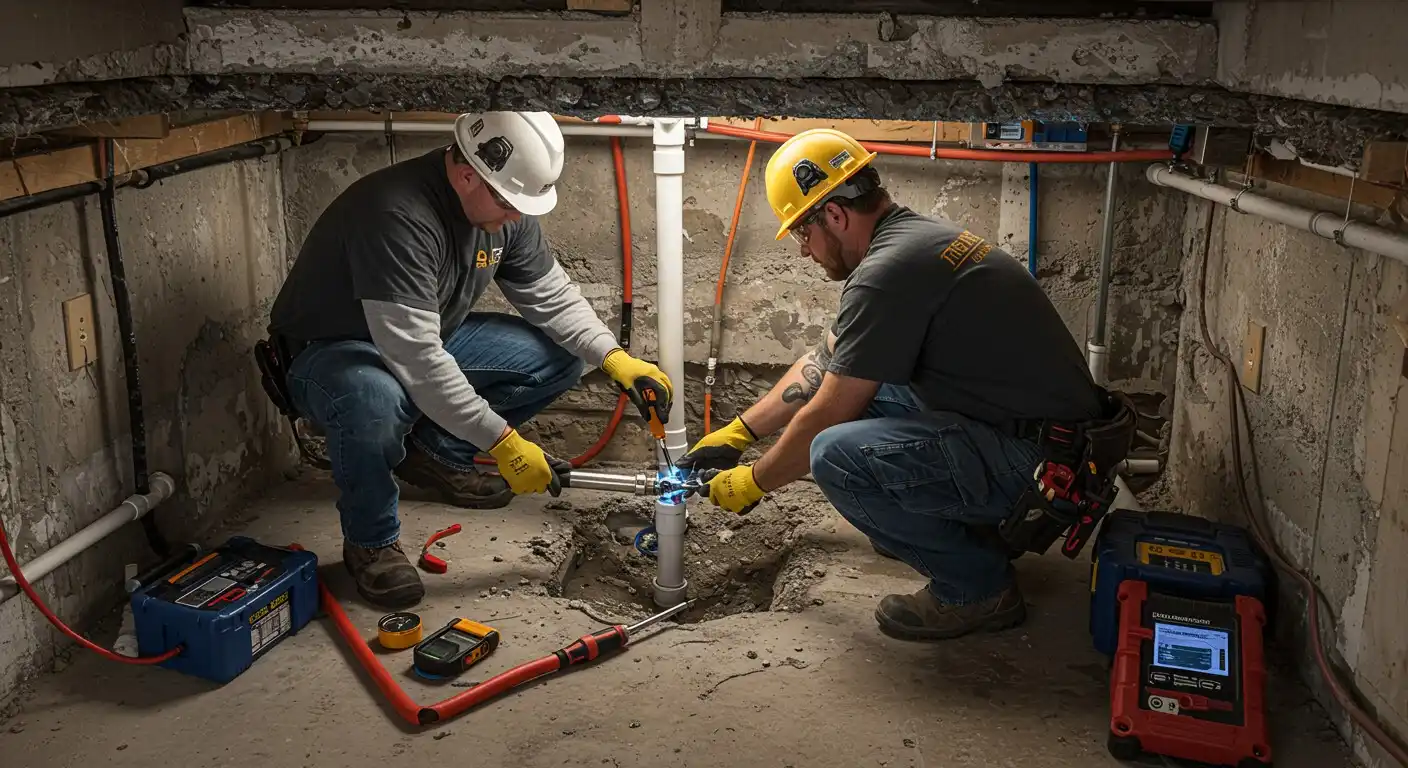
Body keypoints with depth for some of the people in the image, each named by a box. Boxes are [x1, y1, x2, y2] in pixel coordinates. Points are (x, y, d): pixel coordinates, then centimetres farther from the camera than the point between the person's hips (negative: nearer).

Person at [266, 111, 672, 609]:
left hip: (429, 337, 8)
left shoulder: (504, 208, -9)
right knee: (376, 401, -42)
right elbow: (415, 360, -37)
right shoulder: (398, 214, -34)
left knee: (559, 357, -5)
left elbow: (551, 295, 3)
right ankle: (371, 542, -12)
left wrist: (616, 359, -12)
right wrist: (503, 442, -34)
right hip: (327, 352, -7)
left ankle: (435, 453, 11)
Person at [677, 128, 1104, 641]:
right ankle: (971, 522, 19)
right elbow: (821, 365, 21)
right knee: (851, 388, 16)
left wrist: (754, 483, 3)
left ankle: (977, 585, -6)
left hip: (1044, 461, -10)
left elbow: (824, 416, -14)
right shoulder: (912, 236, 12)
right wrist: (736, 433, 24)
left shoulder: (887, 273, -20)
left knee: (837, 455, -26)